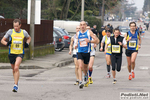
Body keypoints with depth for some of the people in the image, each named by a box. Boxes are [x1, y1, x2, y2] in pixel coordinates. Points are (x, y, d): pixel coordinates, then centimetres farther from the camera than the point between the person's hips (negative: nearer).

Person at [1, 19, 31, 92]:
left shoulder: (24, 32, 2)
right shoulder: (10, 32, -1)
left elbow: (29, 38, 23)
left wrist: (27, 43, 3)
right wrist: (7, 43, -19)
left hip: (20, 53, -2)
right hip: (12, 53, 2)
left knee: (16, 67, -23)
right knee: (14, 69, 13)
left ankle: (15, 85, -23)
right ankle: (16, 82, 37)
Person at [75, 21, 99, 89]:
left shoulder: (89, 32, -3)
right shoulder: (78, 33, 9)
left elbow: (97, 40, -6)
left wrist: (89, 41, -20)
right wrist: (76, 45, 7)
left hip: (87, 52, -1)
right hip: (79, 52, 1)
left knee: (85, 67, 15)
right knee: (80, 66, -18)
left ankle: (86, 75, 51)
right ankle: (80, 82, -25)